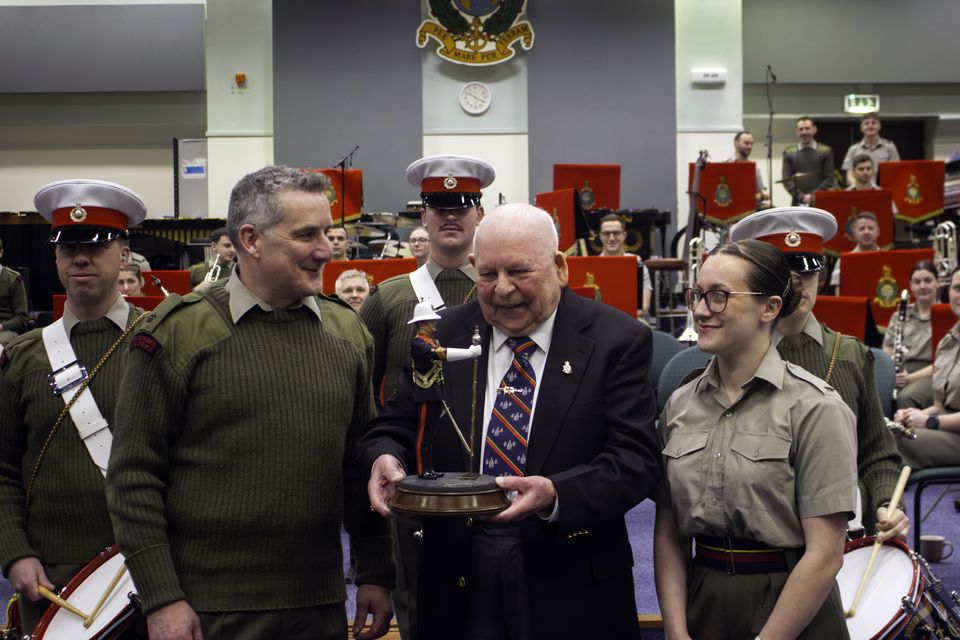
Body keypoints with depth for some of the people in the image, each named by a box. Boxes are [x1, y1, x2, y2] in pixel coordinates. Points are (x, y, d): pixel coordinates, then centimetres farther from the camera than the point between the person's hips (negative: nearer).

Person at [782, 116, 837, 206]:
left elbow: (829, 178, 2)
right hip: (798, 203, 1)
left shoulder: (825, 151, 8)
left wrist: (813, 196, -10)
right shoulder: (789, 152, 10)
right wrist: (801, 196, -10)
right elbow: (786, 179, 4)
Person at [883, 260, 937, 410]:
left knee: (905, 397, -37)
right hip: (899, 373, 4)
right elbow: (887, 352, 16)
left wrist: (911, 377, -18)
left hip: (929, 375, -4)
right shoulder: (899, 316, 20)